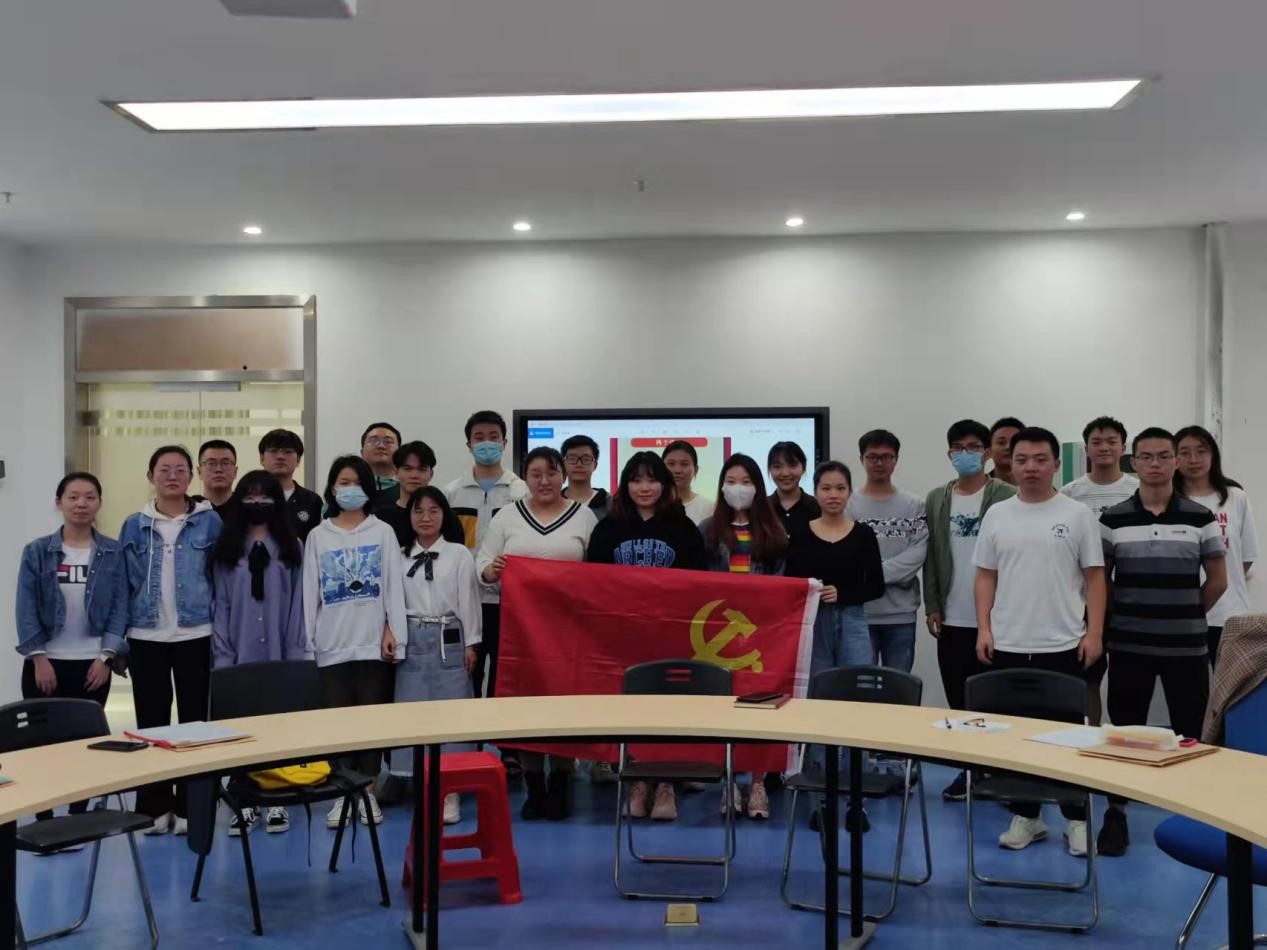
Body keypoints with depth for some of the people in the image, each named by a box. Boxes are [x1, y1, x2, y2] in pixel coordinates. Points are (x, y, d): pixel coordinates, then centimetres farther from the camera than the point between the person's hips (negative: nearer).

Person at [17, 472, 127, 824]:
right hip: (46, 663, 0)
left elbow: (120, 607, -1)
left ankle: (79, 818, 18)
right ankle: (44, 821, 14)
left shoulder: (113, 553, 0)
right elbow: (27, 608, -3)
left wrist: (106, 656, -8)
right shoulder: (37, 551, -1)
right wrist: (38, 657, -10)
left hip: (92, 663, 0)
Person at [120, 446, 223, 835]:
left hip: (195, 635, -1)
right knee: (151, 722, 8)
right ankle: (155, 806, 19)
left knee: (194, 720, 6)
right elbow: (123, 584, 7)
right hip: (146, 638, 2)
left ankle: (189, 806, 16)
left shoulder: (210, 522, -1)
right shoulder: (135, 526, 4)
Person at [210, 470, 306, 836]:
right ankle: (244, 802, 11)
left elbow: (298, 603, 2)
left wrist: (297, 653, -4)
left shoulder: (291, 548, 5)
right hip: (239, 652, 1)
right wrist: (222, 653, -3)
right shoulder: (226, 549, 7)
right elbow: (220, 604, 4)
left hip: (279, 652, 0)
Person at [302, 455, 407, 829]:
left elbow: (393, 585, 2)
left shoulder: (382, 532, 5)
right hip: (332, 643, 1)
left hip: (373, 641, -1)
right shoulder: (318, 536, 8)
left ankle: (367, 790, 13)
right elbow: (310, 591, 6)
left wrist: (392, 631, -6)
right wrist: (306, 640, 1)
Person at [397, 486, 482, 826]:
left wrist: (470, 644, -3)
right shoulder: (400, 556, 8)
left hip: (448, 640, -2)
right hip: (412, 641, 2)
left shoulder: (459, 554, 1)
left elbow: (468, 599, 0)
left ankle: (449, 790, 7)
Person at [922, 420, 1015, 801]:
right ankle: (967, 770, 18)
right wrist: (932, 606, 4)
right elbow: (931, 557, 9)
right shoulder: (936, 499, 10)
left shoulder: (1007, 497, -3)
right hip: (953, 619, 4)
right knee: (958, 699, 9)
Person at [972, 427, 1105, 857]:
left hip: (1063, 645, -2)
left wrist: (1094, 633, -8)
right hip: (1008, 645, 3)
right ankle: (1025, 815, 21)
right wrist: (984, 629, 0)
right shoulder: (997, 515, 6)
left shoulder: (1077, 514, -1)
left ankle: (1076, 818, 17)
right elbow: (986, 576, 8)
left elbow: (1094, 577, -1)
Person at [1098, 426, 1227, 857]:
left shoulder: (1201, 518, 0)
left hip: (1186, 645, 0)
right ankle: (1116, 815, 15)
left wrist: (1187, 614, 7)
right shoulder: (1113, 519, 0)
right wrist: (1120, 615, 4)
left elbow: (1218, 580, 6)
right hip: (1129, 645, 0)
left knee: (1188, 734, 7)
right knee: (1124, 732, 5)